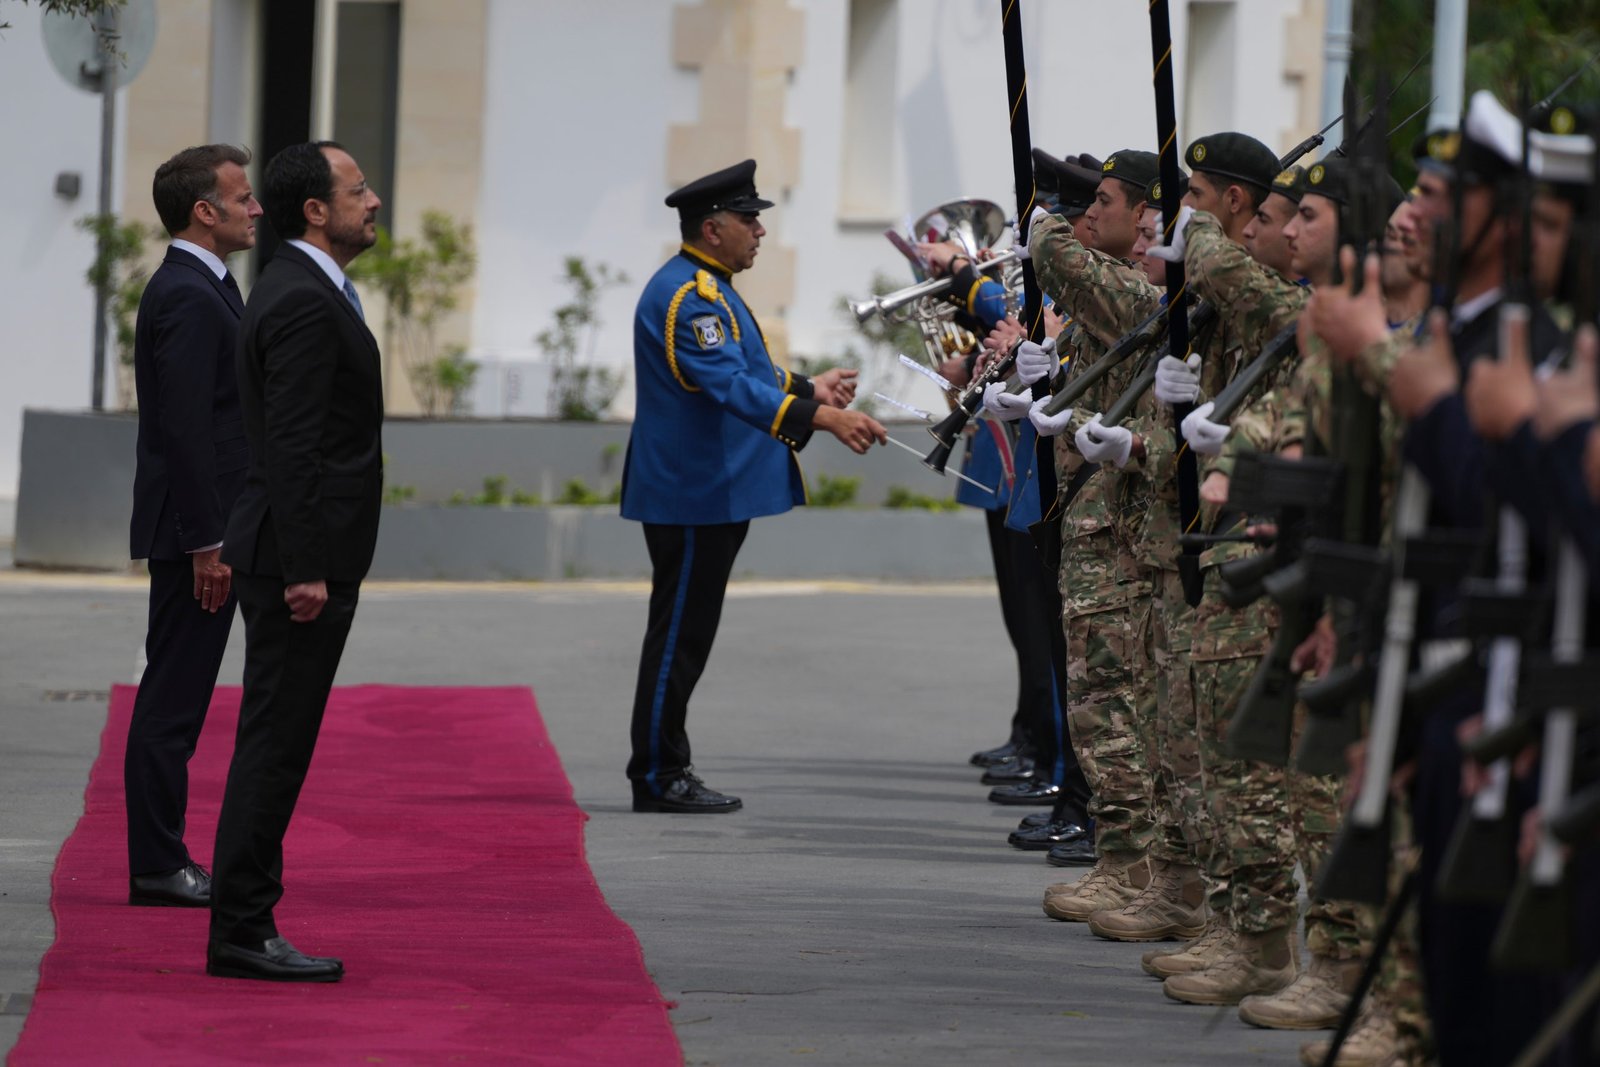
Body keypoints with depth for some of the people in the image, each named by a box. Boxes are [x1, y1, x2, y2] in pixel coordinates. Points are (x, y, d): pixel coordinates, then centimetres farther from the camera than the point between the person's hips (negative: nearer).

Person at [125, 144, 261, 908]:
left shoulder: (196, 289, 16)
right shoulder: (188, 298, -17)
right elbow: (184, 430, -22)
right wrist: (207, 544, -22)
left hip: (201, 530, 10)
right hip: (194, 529, -10)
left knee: (176, 696, 12)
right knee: (173, 697, -6)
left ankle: (162, 858, 17)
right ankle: (157, 867, -4)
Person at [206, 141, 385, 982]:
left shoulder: (298, 291, 17)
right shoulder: (304, 304, -16)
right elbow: (291, 446, -22)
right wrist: (304, 570, -23)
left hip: (304, 558, 10)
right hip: (300, 562, -10)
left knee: (275, 748, 11)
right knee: (274, 746, -8)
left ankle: (245, 927, 14)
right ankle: (241, 934, -6)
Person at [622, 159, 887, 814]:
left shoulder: (706, 288, 17)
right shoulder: (687, 295, -19)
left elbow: (744, 373, 28)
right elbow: (732, 386, -30)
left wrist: (808, 389, 20)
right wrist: (820, 418, -37)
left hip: (710, 492, 11)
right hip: (693, 492, -11)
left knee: (685, 635, 13)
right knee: (679, 633, -6)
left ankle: (665, 771, 17)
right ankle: (658, 778, -2)